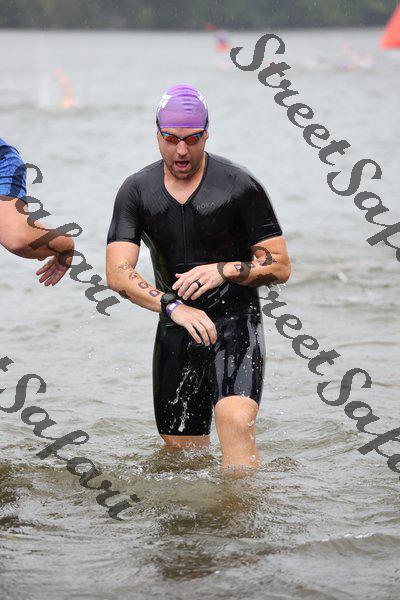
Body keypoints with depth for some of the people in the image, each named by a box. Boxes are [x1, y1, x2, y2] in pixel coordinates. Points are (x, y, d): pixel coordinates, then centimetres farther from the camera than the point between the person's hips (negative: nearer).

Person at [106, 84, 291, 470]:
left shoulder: (239, 186, -7)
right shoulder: (137, 191, 1)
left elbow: (280, 266, -4)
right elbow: (118, 274, -9)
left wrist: (225, 270, -21)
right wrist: (173, 306, -25)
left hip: (236, 324, -4)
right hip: (176, 329, 4)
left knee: (236, 423, -27)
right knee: (182, 451, 9)